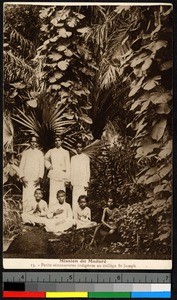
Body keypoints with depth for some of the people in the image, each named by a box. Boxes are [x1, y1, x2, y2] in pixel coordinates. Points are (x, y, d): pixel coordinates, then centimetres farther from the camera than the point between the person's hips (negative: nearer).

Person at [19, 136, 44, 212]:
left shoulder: (40, 153, 13)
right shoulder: (25, 153, 15)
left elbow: (42, 166, 7)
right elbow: (21, 166, 10)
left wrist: (39, 178, -6)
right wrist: (22, 178, -3)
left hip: (36, 180, -1)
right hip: (26, 180, 1)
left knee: (35, 198, -10)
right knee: (25, 198, -7)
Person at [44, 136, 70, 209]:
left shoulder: (65, 152, 7)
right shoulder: (51, 151, 10)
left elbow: (68, 165, 5)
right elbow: (45, 159, 28)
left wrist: (67, 178, -1)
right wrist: (48, 166, 10)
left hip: (62, 176, 0)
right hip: (53, 175, 0)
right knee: (53, 195, -4)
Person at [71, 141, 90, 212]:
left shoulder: (86, 158, 3)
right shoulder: (73, 158, 12)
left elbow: (88, 170, 2)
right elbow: (71, 170, 14)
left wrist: (87, 183, -4)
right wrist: (71, 182, 9)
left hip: (83, 182, -3)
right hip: (75, 182, 3)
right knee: (74, 199, 0)